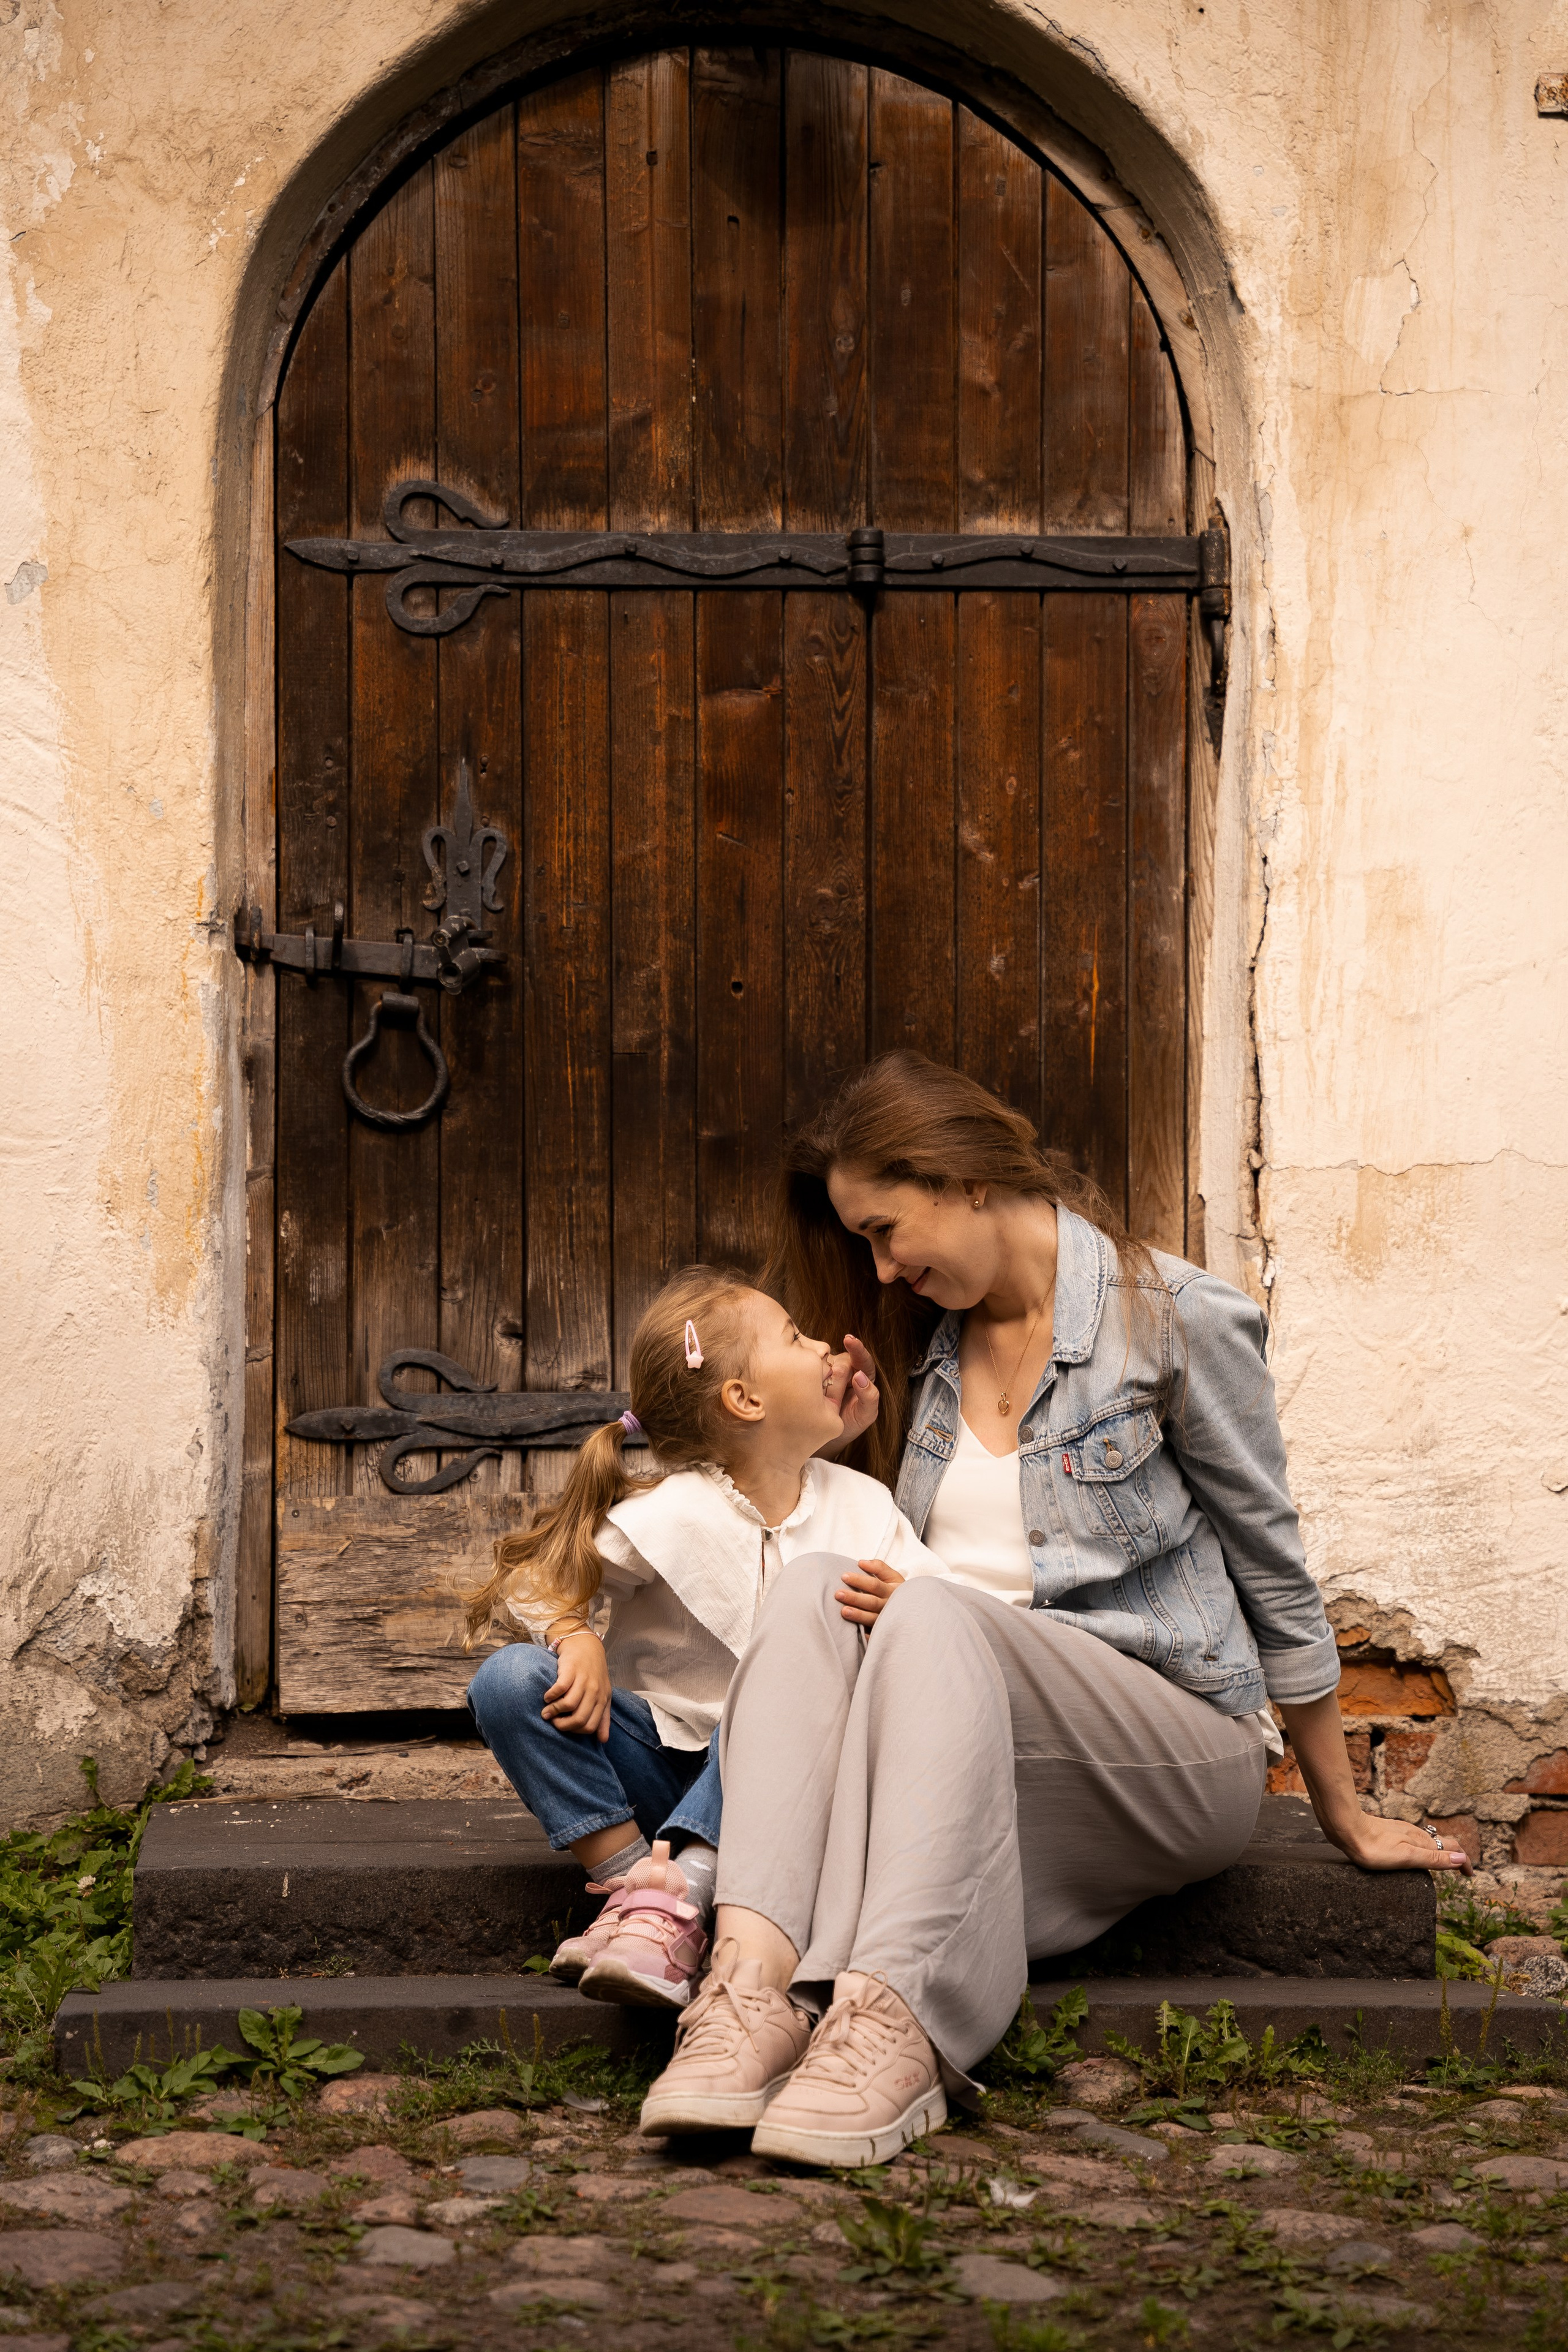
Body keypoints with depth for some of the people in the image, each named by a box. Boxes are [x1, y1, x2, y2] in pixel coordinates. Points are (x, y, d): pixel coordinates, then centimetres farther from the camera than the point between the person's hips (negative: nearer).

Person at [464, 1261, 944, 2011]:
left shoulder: (861, 1507, 0)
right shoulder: (672, 1515, -10)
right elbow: (535, 1583, -6)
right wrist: (576, 1639, -27)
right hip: (663, 1755, 0)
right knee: (510, 1680, -23)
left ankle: (672, 1899, -41)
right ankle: (631, 1876, -27)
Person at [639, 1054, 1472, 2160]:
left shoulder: (1178, 1322, -2)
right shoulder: (930, 1343, 16)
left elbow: (1272, 1569, 2)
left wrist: (1348, 1819, 8)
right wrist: (854, 1442, 5)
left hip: (1175, 1749, -5)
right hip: (954, 1707, 5)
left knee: (935, 1618, -33)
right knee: (818, 1589, -25)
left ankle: (893, 2027, -52)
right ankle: (756, 1977, -46)